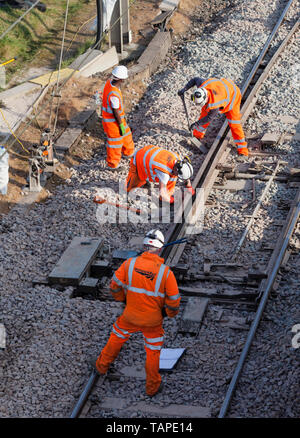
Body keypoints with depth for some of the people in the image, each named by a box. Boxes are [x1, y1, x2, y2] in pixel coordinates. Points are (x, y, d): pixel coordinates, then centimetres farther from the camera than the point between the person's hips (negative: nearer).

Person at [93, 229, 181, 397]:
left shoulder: (130, 263, -16)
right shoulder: (166, 272, -20)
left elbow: (115, 285, -4)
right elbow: (174, 301, -15)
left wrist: (123, 298, 16)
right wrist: (170, 312, 7)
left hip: (131, 316, 2)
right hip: (153, 320, -1)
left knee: (117, 337, 29)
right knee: (153, 351, 20)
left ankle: (102, 365, 49)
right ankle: (152, 386, 34)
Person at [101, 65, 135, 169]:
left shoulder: (109, 82, -10)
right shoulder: (114, 94, -37)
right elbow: (115, 113, -27)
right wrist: (121, 125, -15)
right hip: (113, 121, -9)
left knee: (126, 134, 29)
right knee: (115, 142, 12)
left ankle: (128, 152, 52)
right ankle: (112, 164, 32)